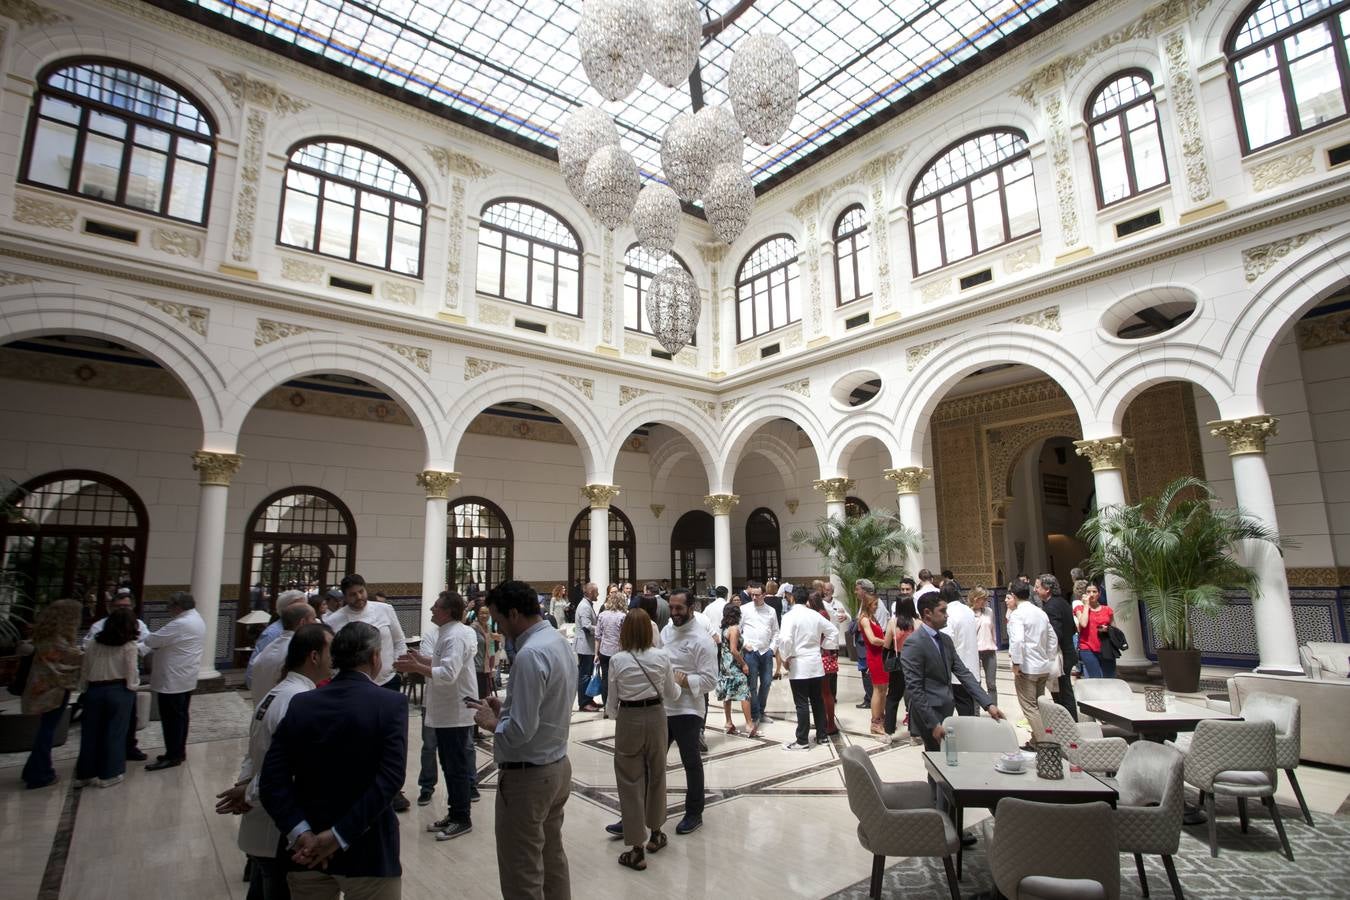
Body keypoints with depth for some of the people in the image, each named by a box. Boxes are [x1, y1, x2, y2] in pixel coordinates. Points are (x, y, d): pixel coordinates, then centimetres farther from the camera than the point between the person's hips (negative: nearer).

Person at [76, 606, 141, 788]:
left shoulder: (95, 643, 4)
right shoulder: (129, 645, -9)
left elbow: (84, 668, 9)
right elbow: (131, 672, -10)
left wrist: (84, 690, 19)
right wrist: (133, 688, 6)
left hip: (94, 690, 4)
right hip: (119, 691, -4)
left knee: (91, 732, 14)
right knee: (114, 732, 6)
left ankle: (85, 773, 24)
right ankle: (108, 774, 14)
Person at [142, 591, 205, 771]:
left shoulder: (180, 624, -23)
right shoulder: (196, 619, 11)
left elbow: (151, 641, -15)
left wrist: (146, 635, 6)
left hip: (172, 680, -10)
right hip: (185, 678, 10)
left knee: (171, 718, -1)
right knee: (180, 716, 16)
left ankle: (173, 756, 5)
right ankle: (179, 751, 24)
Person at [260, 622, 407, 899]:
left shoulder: (301, 704, -2)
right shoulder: (392, 704, -14)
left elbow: (272, 778, -9)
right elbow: (390, 778, -23)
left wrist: (300, 832, -13)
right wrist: (339, 836, -17)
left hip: (307, 848, 3)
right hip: (369, 851, -3)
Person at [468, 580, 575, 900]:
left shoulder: (530, 655, -26)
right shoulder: (558, 641, 3)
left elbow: (519, 732, -27)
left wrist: (490, 721, -9)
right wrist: (505, 708, 7)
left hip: (526, 775, -9)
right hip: (558, 766, 9)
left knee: (522, 874, 7)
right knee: (552, 858, 22)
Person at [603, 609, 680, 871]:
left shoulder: (617, 661, -11)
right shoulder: (661, 657, -7)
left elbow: (612, 702, -2)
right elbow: (671, 694, 5)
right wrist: (679, 685, 27)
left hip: (628, 720, -2)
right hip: (656, 717, 2)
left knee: (630, 781, 8)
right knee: (656, 775, 20)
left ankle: (637, 849, 12)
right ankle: (655, 834, 37)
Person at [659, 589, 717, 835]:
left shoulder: (701, 639, -16)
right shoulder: (666, 630, 5)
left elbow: (710, 680, -18)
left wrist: (681, 680, -25)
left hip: (687, 710, -6)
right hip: (662, 707, 6)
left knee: (691, 763, 12)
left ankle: (694, 813, 30)